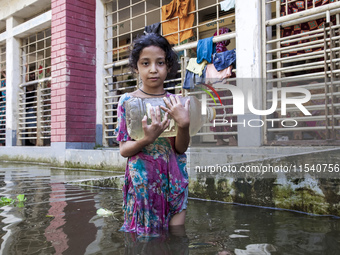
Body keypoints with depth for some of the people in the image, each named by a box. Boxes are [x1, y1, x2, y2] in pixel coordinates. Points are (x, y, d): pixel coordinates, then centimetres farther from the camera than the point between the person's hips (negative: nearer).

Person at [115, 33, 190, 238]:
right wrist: (148, 139, -25)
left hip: (174, 180, 2)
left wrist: (184, 124, -21)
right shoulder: (128, 101, -4)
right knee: (144, 235, 7)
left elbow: (181, 148, -2)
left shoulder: (175, 103, 1)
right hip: (143, 181, -2)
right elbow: (124, 150, -6)